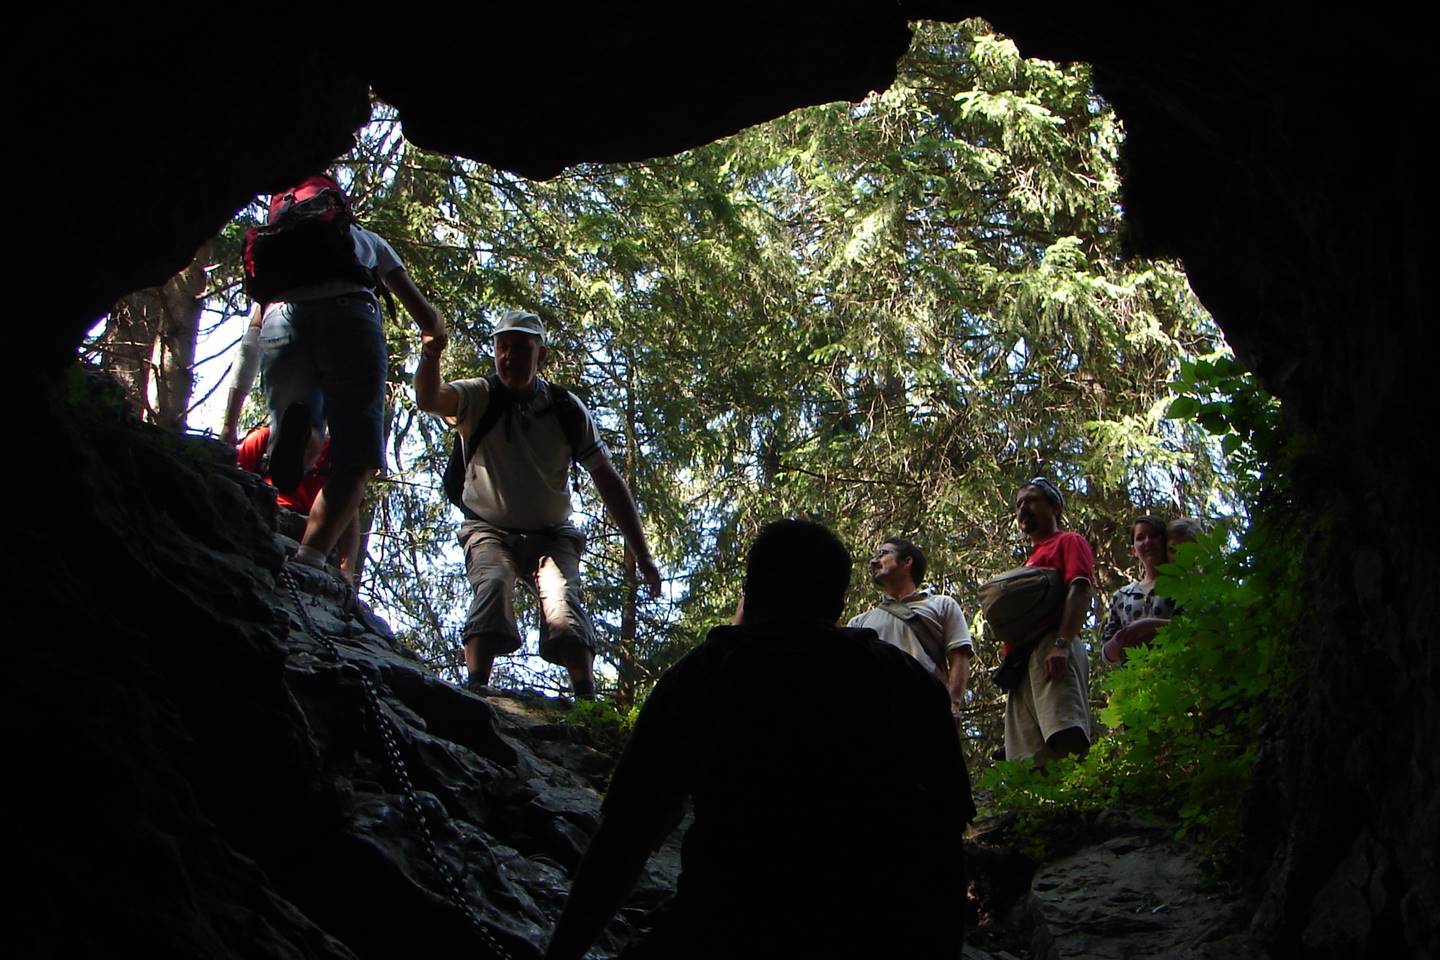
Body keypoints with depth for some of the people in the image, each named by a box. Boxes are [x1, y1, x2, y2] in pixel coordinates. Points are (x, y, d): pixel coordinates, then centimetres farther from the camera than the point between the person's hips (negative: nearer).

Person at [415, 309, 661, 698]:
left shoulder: (567, 409, -5)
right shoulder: (479, 397, -8)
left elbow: (608, 481, -3)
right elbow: (429, 398, -30)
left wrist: (642, 555, -6)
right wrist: (431, 354, -52)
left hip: (550, 533, 1)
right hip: (489, 529, -1)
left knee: (563, 606, -24)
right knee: (493, 584, -30)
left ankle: (588, 704, -30)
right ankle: (475, 690, -37)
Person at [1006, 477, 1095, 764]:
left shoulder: (1068, 542, 12)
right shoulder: (1031, 560, 36)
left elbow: (1079, 590, -6)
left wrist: (1062, 643, -21)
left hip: (1051, 646, -8)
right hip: (1022, 659, 8)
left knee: (1066, 738, -26)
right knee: (1027, 759, -7)